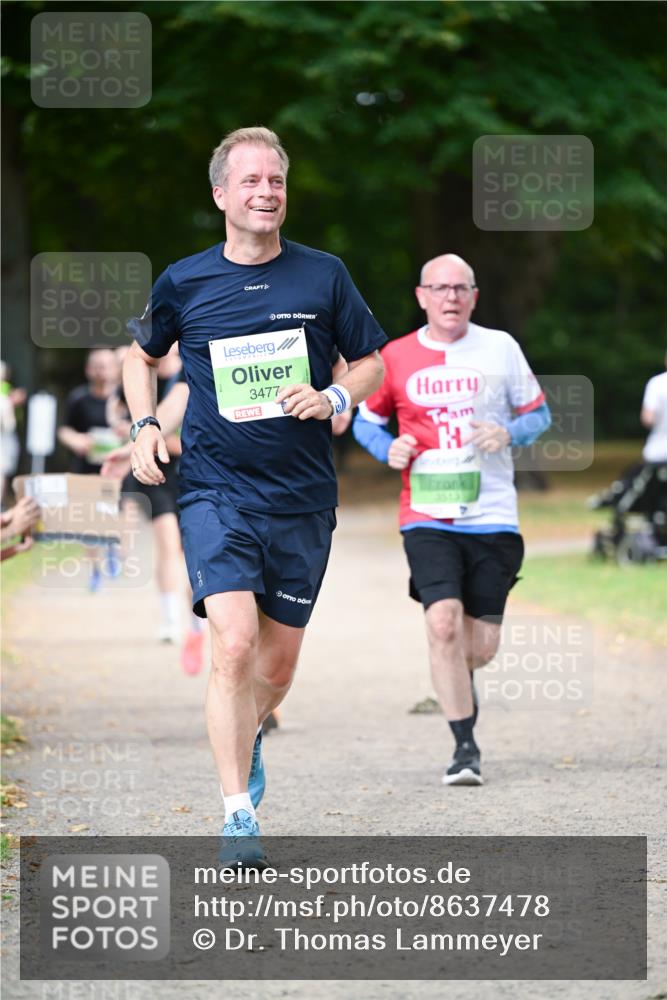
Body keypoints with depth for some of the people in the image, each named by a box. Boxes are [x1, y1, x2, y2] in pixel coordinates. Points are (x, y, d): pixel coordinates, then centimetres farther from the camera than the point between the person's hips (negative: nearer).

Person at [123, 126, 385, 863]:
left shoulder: (324, 276, 1)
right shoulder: (182, 283, 1)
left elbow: (373, 361, 12)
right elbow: (141, 355, 20)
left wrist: (335, 399, -8)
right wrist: (144, 425, 4)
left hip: (303, 498, 2)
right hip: (215, 491, -2)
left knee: (278, 665, 11)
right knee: (234, 646, -19)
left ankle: (248, 735, 44)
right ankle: (238, 813, -13)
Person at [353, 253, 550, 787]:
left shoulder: (500, 347, 4)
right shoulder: (396, 357, 3)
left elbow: (538, 414, 12)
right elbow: (365, 420, 16)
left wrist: (508, 433, -9)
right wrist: (390, 448, -5)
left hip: (492, 517, 1)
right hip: (428, 518, -1)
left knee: (480, 646, 2)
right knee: (444, 623, -20)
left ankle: (457, 680, 41)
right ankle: (465, 747, -10)